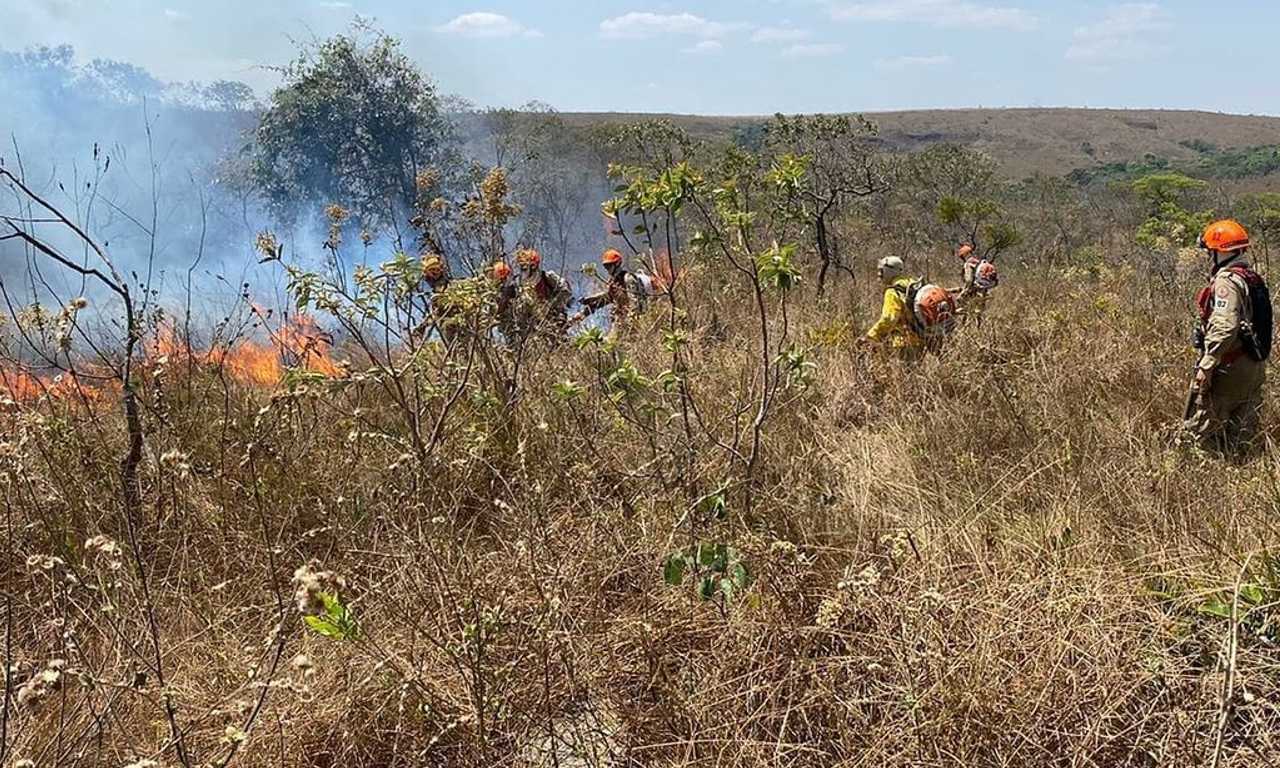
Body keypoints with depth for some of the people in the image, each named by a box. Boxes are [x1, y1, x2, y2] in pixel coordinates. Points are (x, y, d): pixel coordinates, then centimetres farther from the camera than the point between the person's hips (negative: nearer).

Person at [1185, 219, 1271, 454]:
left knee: (1201, 426, -3)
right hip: (1255, 365, 9)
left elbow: (1225, 328, -25)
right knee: (1242, 435, 13)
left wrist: (1206, 365, -23)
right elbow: (1257, 323, 17)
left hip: (1229, 367, -9)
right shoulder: (1254, 279, 14)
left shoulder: (1227, 281, -15)